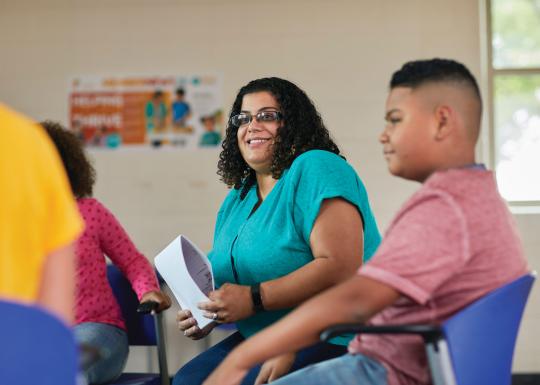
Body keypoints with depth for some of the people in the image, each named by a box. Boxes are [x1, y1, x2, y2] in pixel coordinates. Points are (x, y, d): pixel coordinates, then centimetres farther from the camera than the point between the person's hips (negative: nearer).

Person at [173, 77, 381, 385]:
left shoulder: (317, 169, -12)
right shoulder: (237, 199, 15)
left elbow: (341, 267, -23)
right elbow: (224, 278, 22)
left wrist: (254, 298, -24)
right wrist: (204, 316, -1)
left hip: (335, 341, -8)